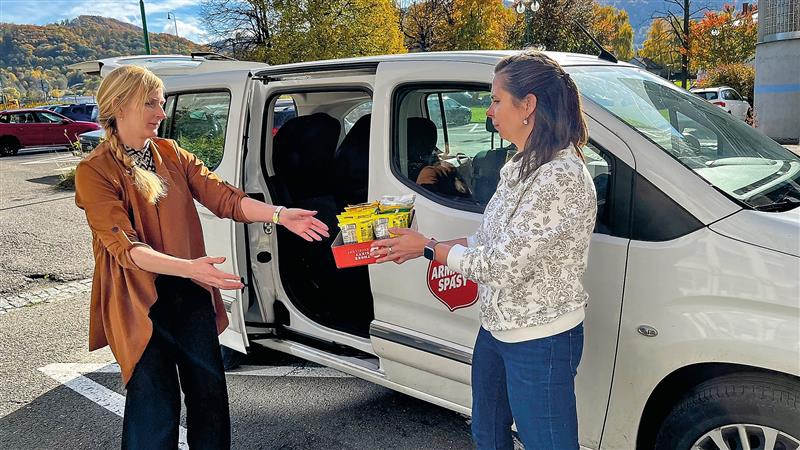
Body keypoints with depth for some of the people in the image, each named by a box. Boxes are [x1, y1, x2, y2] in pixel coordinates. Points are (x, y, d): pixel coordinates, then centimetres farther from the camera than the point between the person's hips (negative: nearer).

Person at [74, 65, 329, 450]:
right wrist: (187, 267, -36)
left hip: (191, 295, 5)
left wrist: (278, 214, -19)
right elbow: (124, 246, -21)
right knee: (156, 405, 1)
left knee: (209, 392, 12)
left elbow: (223, 197, -4)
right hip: (140, 302, -5)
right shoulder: (95, 171, -11)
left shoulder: (171, 154, 6)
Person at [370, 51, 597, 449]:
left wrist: (428, 248, -12)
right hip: (495, 328, 9)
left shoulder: (561, 178, -26)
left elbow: (501, 267, -25)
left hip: (539, 342, -9)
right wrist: (422, 245, 3)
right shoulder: (523, 165, 4)